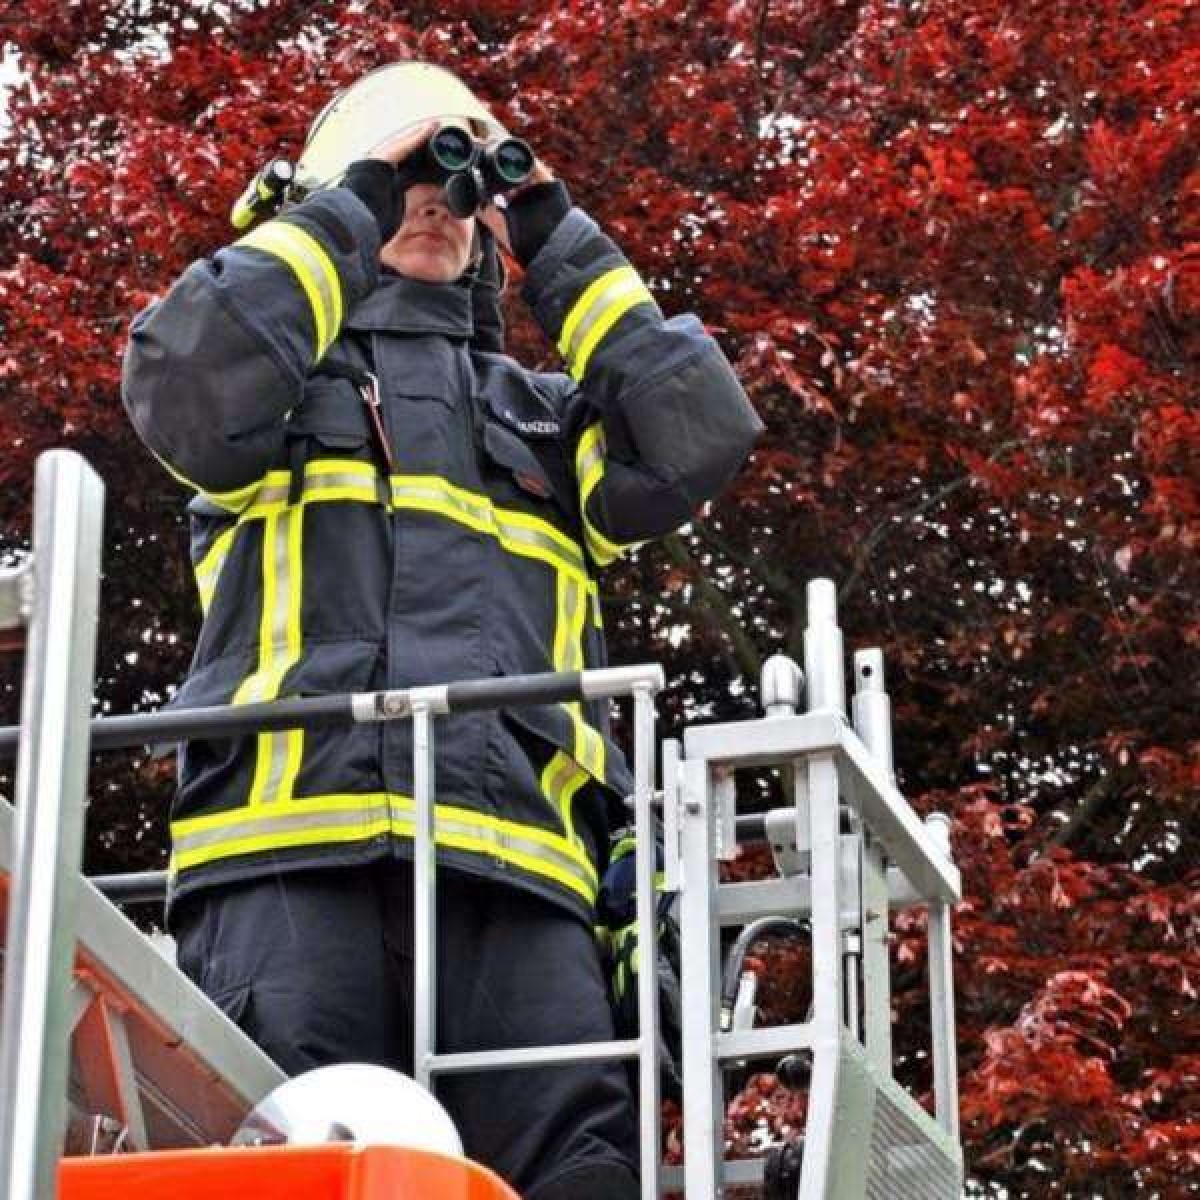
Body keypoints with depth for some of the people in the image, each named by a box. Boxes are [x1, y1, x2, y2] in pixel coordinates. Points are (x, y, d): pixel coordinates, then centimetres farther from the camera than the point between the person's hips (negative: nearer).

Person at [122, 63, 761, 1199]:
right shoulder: (287, 377, 25)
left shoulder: (545, 417, 33)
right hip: (290, 837, -2)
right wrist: (348, 207, 9)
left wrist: (558, 240, 20)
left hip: (511, 851, 3)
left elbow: (701, 436, 14)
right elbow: (189, 379, 1)